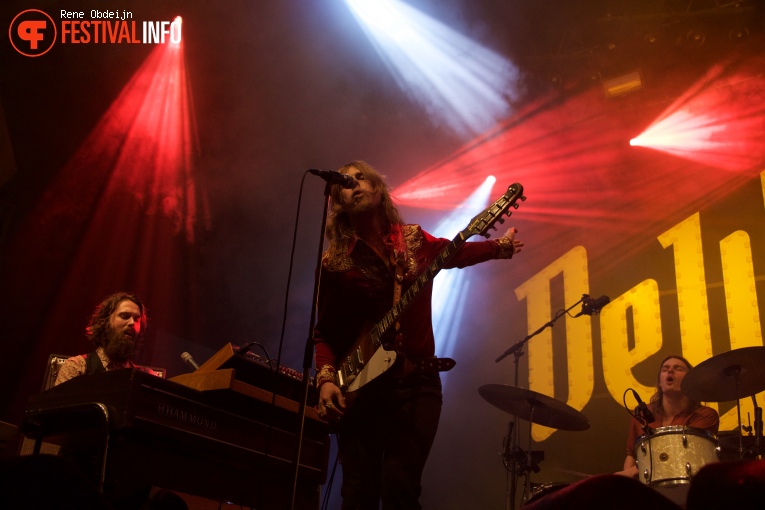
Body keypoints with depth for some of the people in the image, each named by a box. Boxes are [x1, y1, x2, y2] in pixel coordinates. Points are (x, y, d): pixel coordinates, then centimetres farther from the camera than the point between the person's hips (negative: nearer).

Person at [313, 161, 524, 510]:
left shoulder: (415, 241, 10)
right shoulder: (333, 263, 3)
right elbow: (324, 332, 1)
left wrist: (499, 247, -2)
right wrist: (326, 379, -9)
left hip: (416, 381, 0)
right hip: (359, 386, 0)